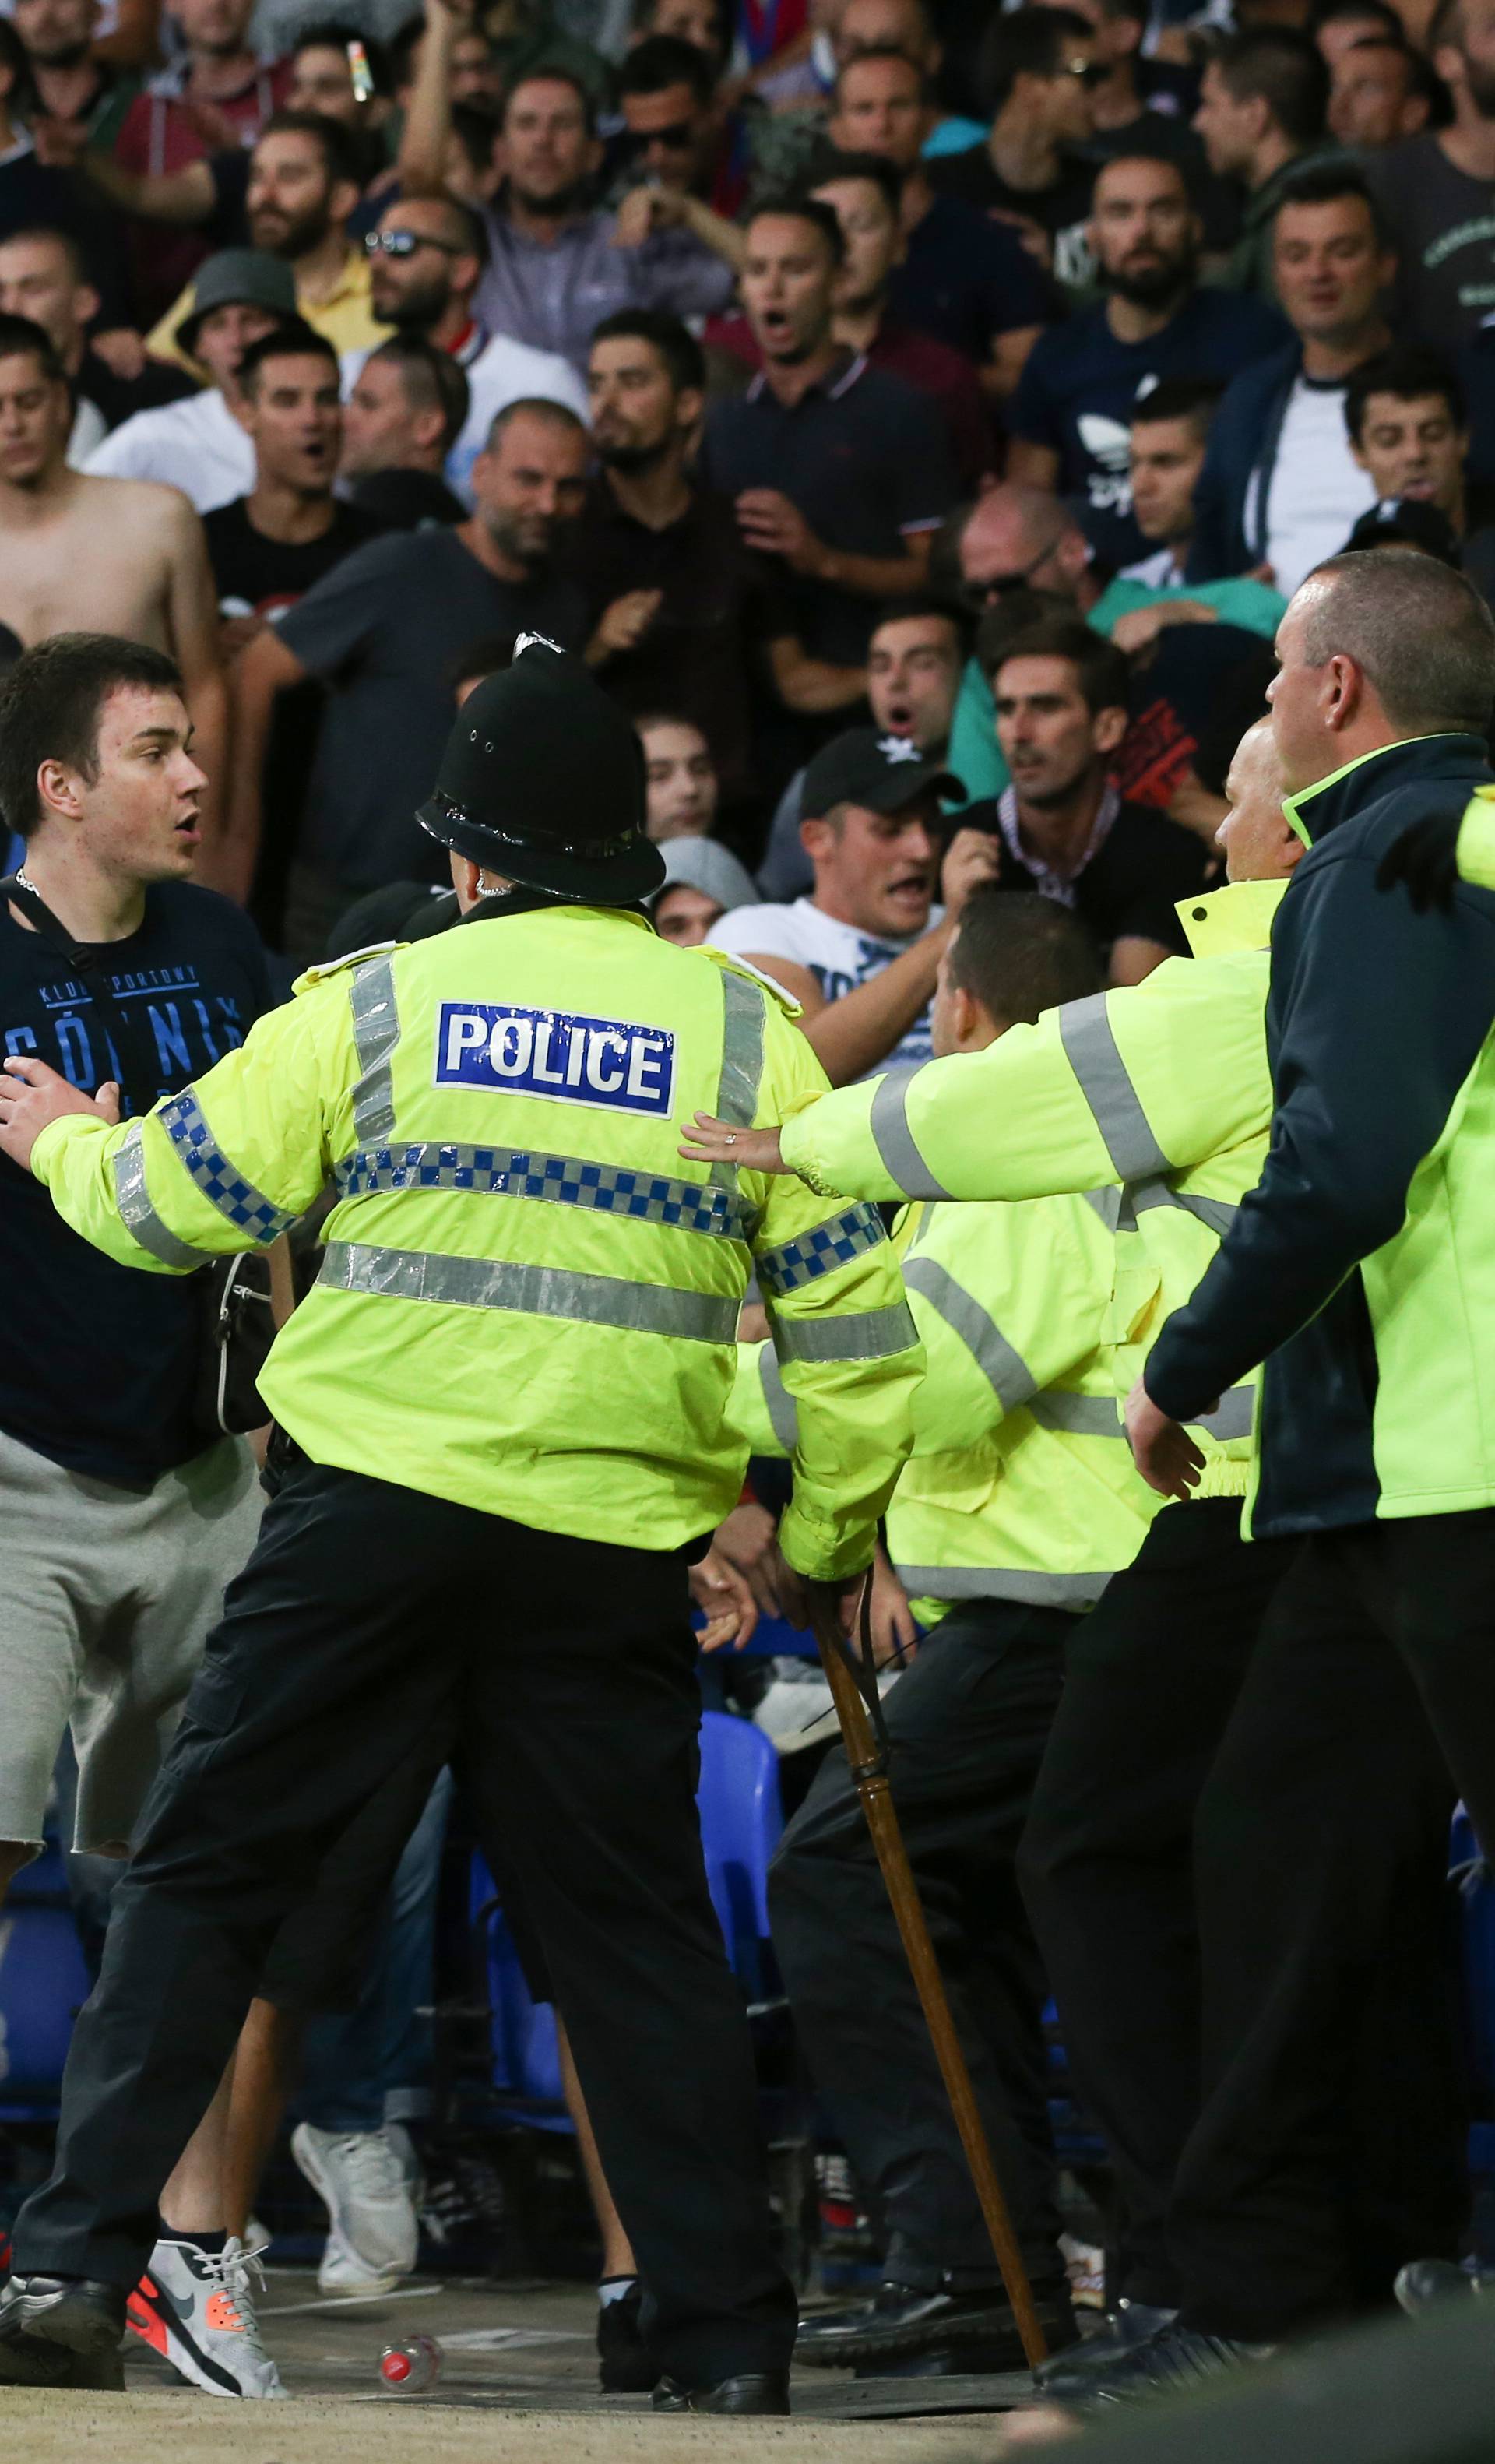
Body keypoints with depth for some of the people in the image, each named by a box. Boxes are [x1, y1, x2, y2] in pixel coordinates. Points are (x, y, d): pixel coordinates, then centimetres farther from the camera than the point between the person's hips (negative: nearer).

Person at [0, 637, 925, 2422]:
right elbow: (852, 1311, 4)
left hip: (371, 1511, -2)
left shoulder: (376, 1004, 2)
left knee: (203, 1878, 6)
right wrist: (831, 1540, 16)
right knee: (634, 1925, 8)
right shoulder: (741, 1033, 5)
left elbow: (172, 1202, 9)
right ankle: (724, 2334, 6)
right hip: (615, 1544, 2)